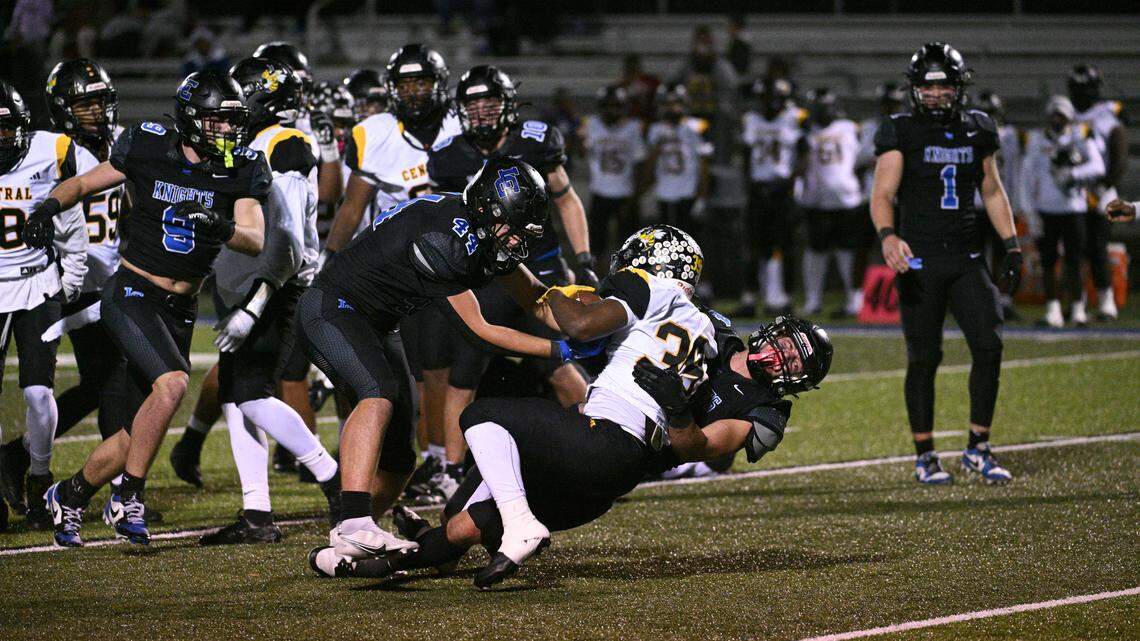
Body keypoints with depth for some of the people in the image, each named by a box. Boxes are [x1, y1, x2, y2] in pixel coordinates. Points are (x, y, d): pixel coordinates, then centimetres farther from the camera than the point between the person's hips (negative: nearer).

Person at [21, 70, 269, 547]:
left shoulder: (241, 169, -2)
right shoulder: (147, 149, -6)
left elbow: (255, 241, -13)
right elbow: (83, 183, 7)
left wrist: (224, 228, -34)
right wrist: (51, 204, -14)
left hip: (180, 311, 4)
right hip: (132, 294, -4)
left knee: (134, 440, 6)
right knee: (172, 383, -29)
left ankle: (70, 495, 31)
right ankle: (128, 499, -15)